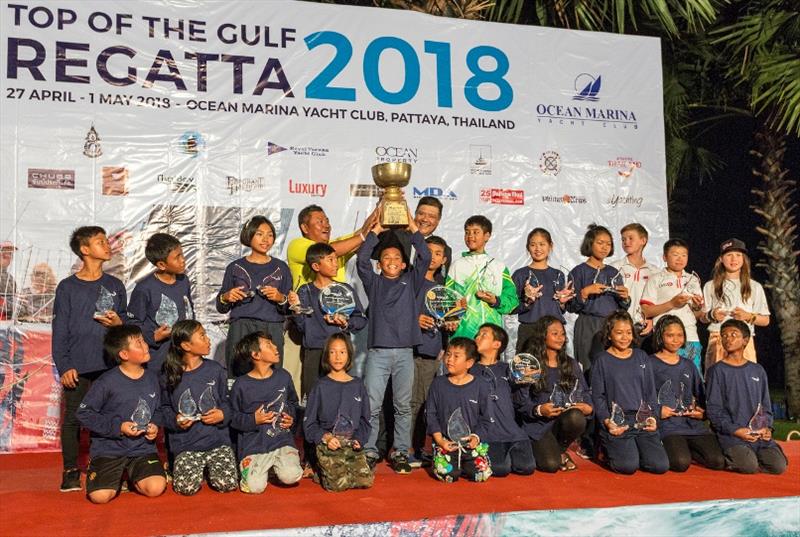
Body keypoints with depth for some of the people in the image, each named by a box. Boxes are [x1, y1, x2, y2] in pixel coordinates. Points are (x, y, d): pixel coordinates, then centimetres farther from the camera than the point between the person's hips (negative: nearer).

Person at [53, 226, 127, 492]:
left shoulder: (115, 286, 11)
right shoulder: (67, 287, 3)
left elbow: (127, 322, 16)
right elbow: (59, 330, 1)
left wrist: (119, 323, -8)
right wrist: (63, 366, -7)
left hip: (110, 365, 2)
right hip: (78, 367, -2)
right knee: (73, 418, 2)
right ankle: (71, 471, 16)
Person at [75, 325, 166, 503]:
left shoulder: (151, 378, 1)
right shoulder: (107, 382, -14)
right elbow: (83, 413, -9)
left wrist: (155, 425, -6)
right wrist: (118, 427, -15)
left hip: (142, 448, 3)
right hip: (109, 449, -3)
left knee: (156, 488, -20)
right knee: (100, 496, -20)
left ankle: (132, 475, 14)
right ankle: (105, 473, 15)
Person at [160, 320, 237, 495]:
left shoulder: (215, 370, 2)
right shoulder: (170, 376, -1)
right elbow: (165, 409, 7)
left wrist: (222, 415, -10)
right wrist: (175, 421, -13)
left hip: (218, 441, 1)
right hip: (186, 445, 0)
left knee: (226, 484, -18)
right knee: (186, 487, -21)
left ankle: (209, 467, 15)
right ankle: (199, 468, 14)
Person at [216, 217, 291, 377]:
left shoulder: (281, 268, 11)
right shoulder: (235, 268, 10)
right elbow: (221, 308, 15)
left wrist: (281, 298, -9)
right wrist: (226, 298, -5)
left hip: (272, 331, 0)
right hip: (240, 329, 0)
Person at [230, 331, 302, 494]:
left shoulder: (283, 376, 4)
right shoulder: (241, 385, -8)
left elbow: (293, 402, 20)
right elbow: (232, 417, -1)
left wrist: (291, 417, 1)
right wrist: (253, 420, -16)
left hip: (282, 440, 2)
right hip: (253, 445, -2)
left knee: (291, 476, -22)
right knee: (254, 486, -20)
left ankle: (275, 464, 13)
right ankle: (264, 467, 15)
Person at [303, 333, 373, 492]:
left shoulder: (357, 385, 10)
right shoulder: (321, 387, 2)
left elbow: (364, 420, 13)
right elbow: (309, 423, 3)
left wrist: (359, 439, -4)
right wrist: (325, 438, -12)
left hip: (353, 443, 4)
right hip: (328, 444, -3)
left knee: (366, 480, -13)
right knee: (338, 483, -21)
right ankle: (319, 470, 11)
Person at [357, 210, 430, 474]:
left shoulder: (411, 282, 12)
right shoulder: (374, 283, 9)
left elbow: (425, 257, 1)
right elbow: (362, 259, -4)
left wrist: (413, 228, 1)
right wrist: (376, 230, -1)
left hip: (405, 352, 1)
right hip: (378, 352, -1)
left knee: (403, 406, 7)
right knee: (372, 405, -1)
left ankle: (401, 453, 15)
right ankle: (370, 452, 9)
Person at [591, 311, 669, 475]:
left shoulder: (642, 357, 14)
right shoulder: (602, 360, 4)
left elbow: (650, 392, 15)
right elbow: (598, 396, 2)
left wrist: (652, 416, 0)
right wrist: (606, 421, -12)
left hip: (642, 420, 4)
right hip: (617, 421, -3)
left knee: (660, 465, -15)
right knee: (628, 466, -22)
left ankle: (634, 450, 14)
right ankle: (609, 451, 11)